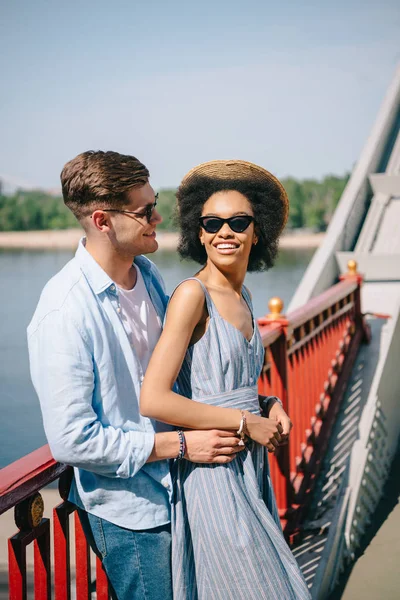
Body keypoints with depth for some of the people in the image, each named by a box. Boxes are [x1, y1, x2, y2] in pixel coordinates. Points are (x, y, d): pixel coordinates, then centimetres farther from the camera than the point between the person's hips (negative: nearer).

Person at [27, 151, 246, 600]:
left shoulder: (147, 273, 1)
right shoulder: (64, 312, -25)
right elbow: (72, 441, -25)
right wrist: (180, 444, -20)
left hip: (172, 491, 8)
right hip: (127, 512, -7)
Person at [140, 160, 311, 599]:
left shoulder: (241, 296, 9)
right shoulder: (192, 294, -15)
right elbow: (153, 400, -23)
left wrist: (268, 407, 3)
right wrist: (246, 423, -16)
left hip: (251, 465, 8)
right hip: (213, 474, -8)